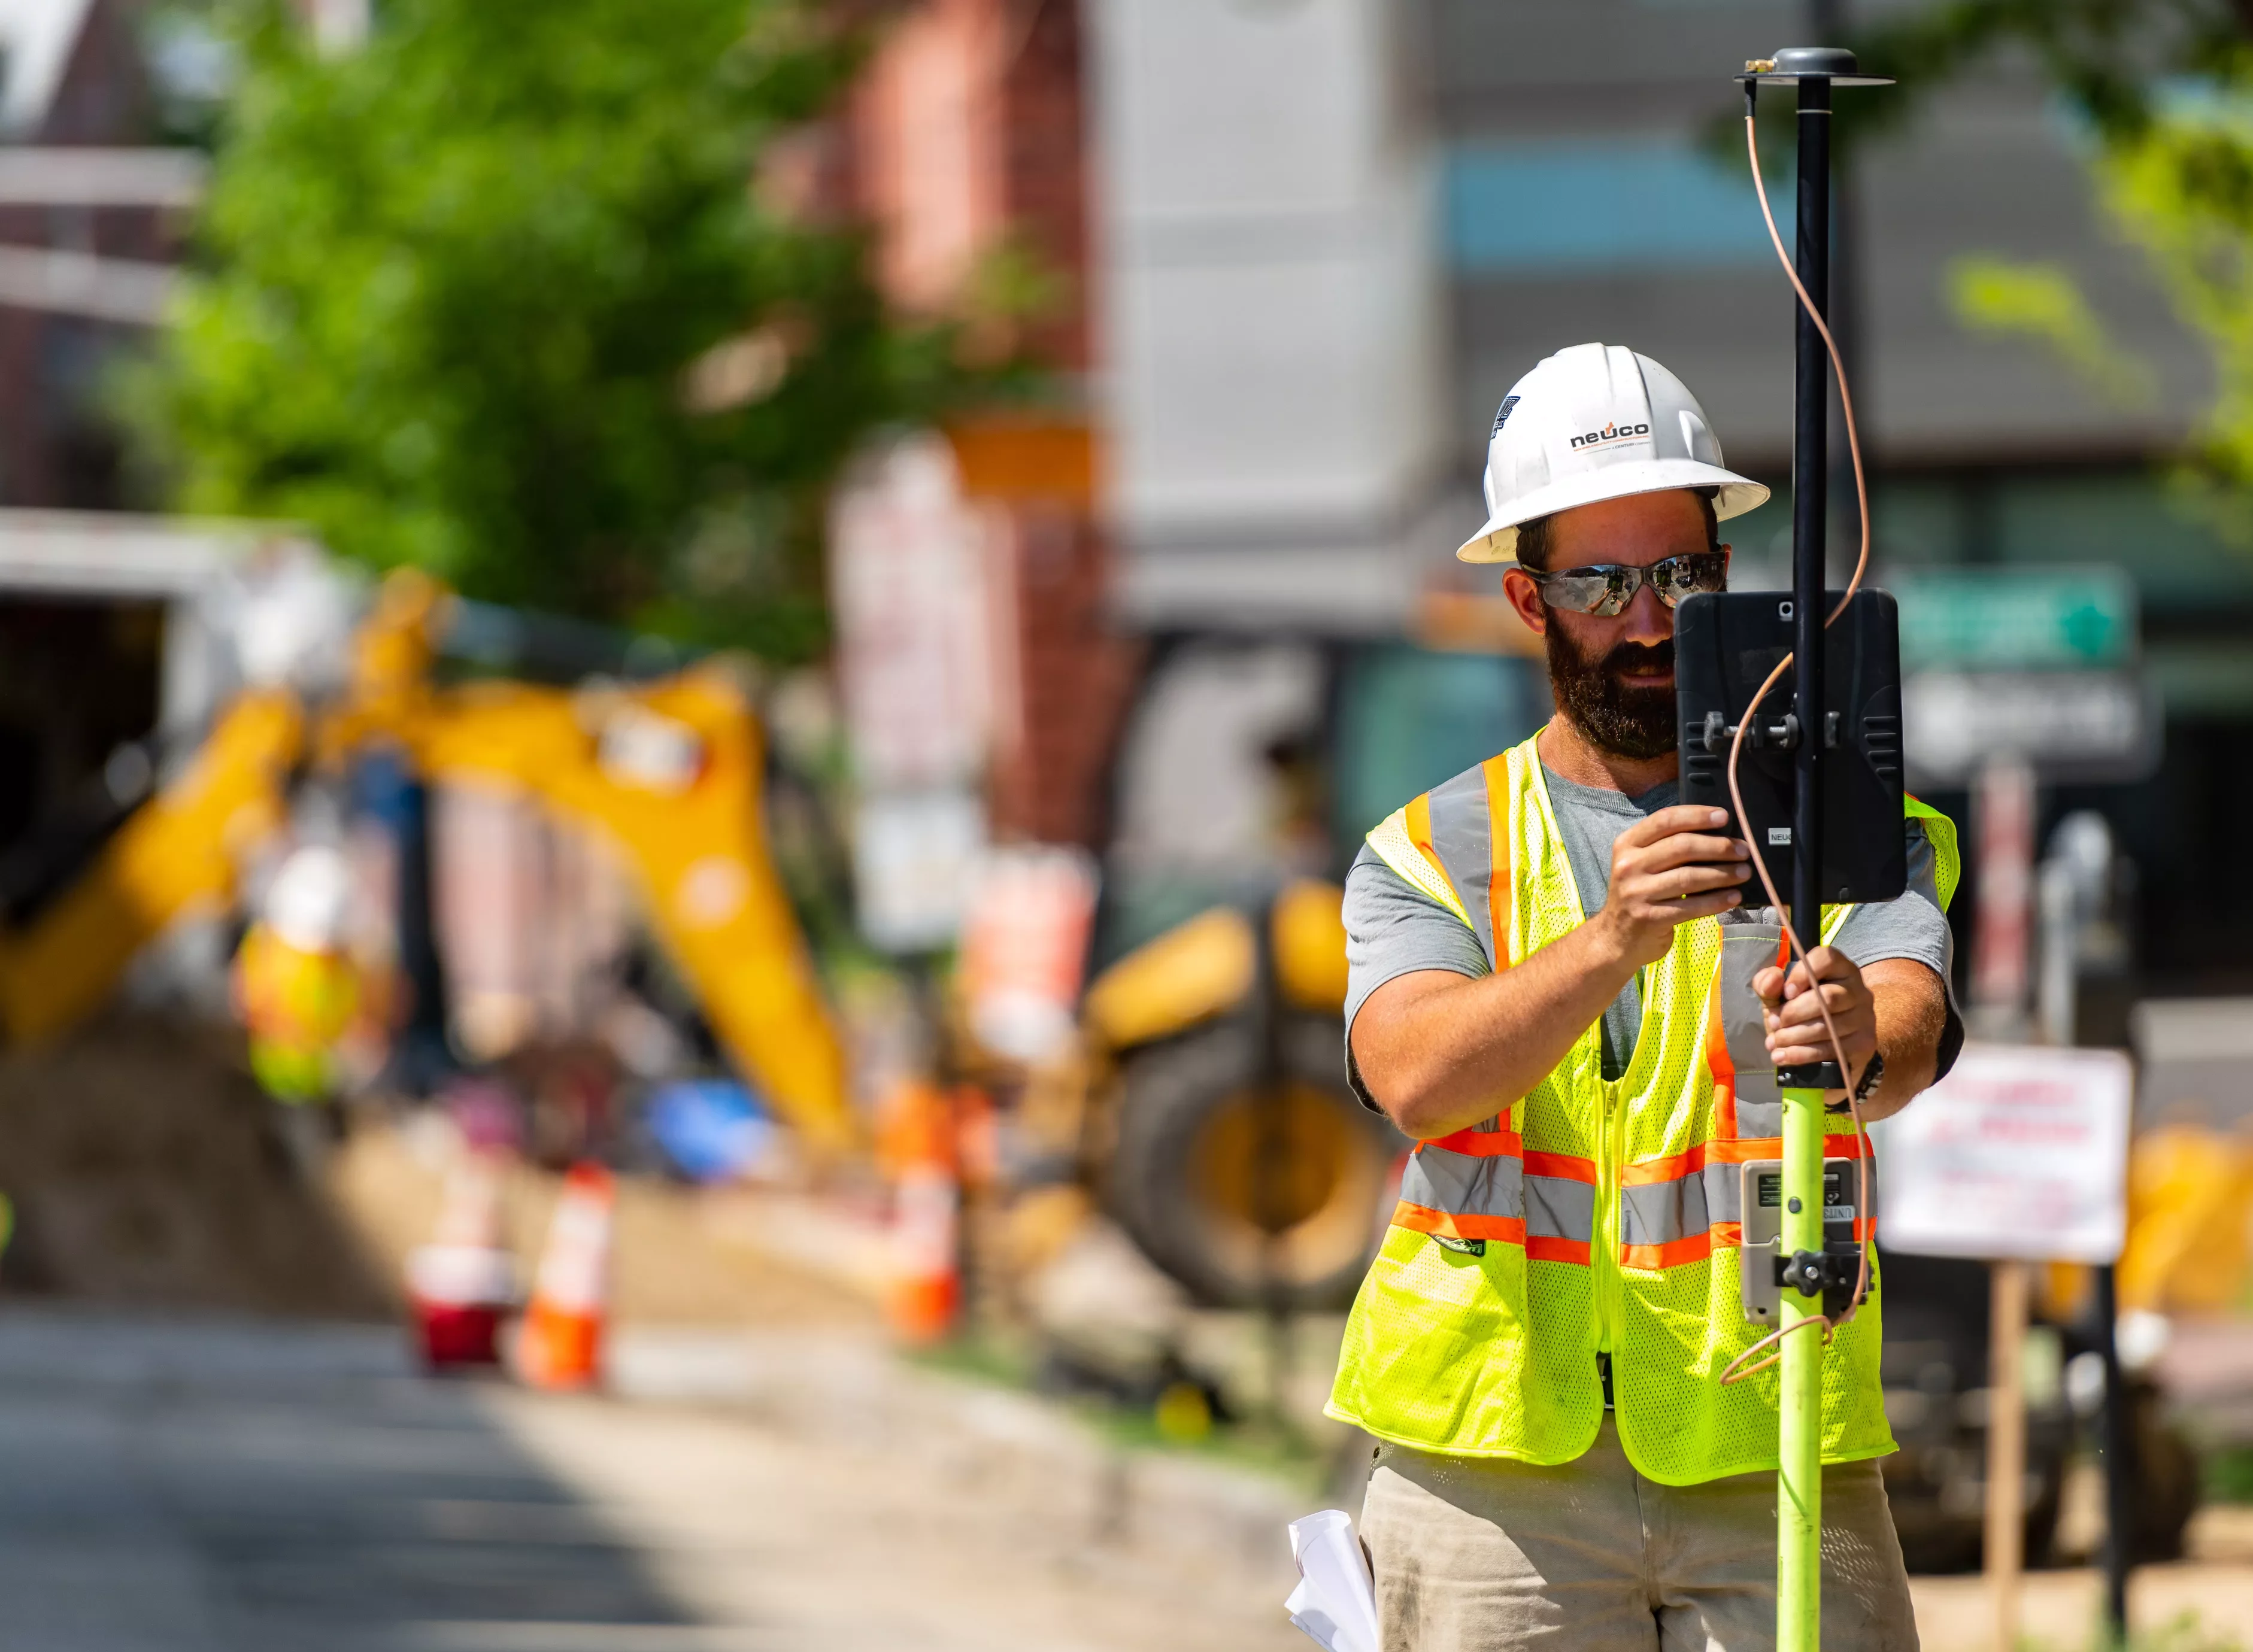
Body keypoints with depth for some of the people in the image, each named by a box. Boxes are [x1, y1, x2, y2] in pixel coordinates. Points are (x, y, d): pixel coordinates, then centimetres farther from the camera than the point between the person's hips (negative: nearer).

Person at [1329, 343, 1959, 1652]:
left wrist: (1858, 1040, -37)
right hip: (1500, 1469, 0)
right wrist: (1614, 941, -30)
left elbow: (1915, 1033, -12)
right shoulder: (1430, 854, 9)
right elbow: (1417, 1077, -12)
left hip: (1776, 1460, 0)